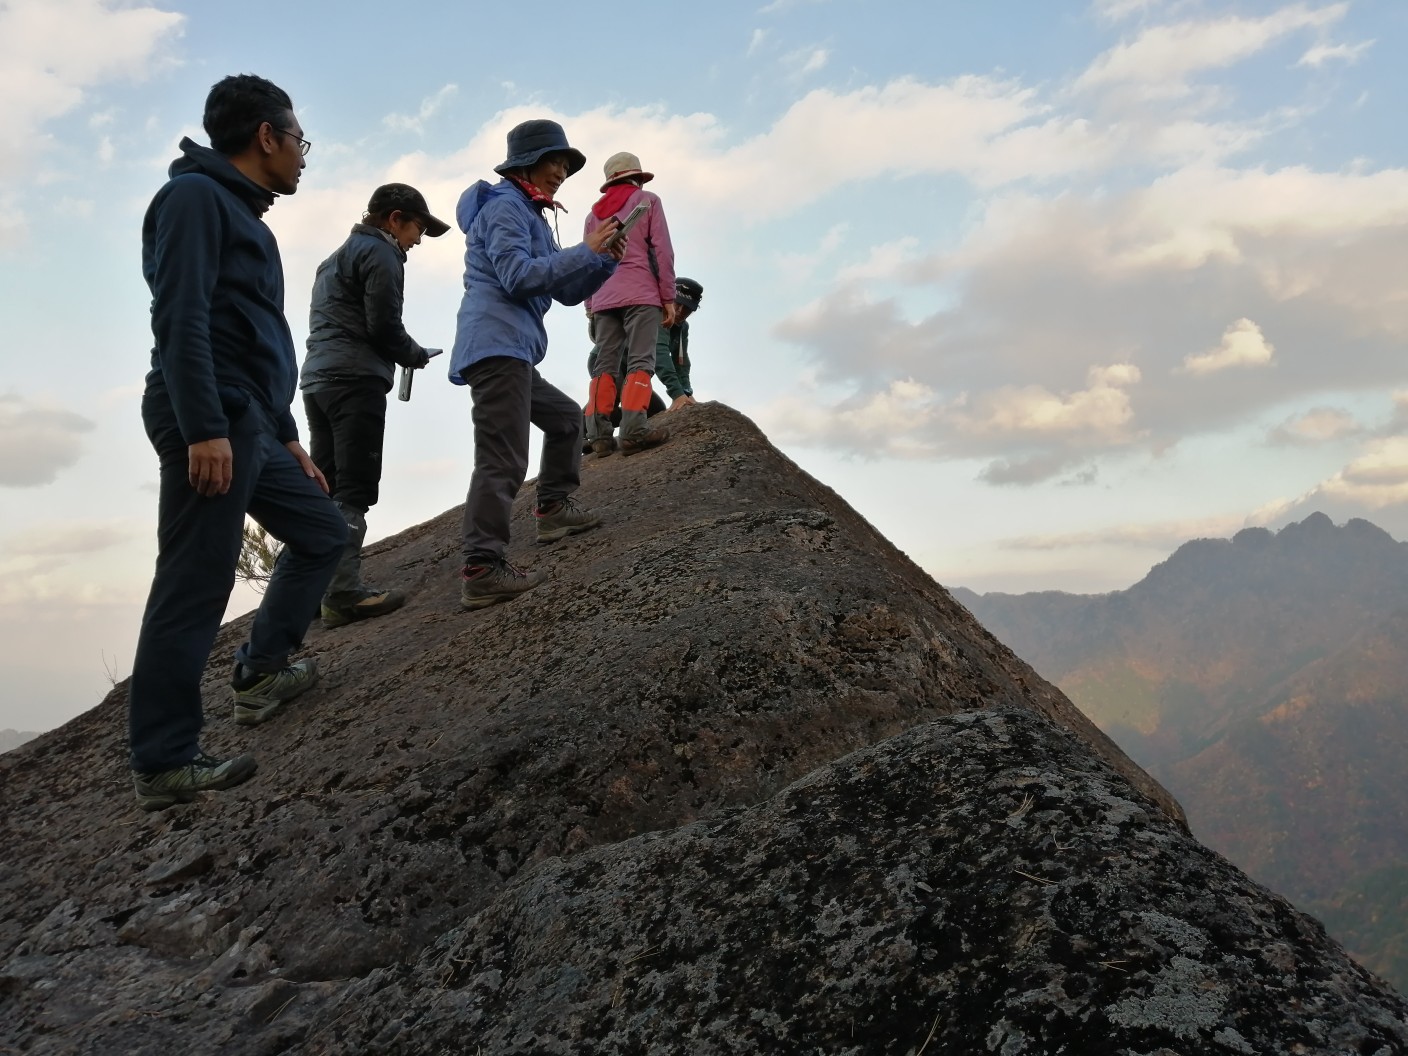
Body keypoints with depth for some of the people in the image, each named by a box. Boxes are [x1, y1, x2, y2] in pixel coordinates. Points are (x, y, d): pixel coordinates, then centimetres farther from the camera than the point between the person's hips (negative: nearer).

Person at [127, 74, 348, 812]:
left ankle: (261, 673, 24)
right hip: (211, 425, -10)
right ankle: (163, 766, -1)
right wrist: (204, 427, -25)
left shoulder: (242, 215, 23)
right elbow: (180, 319, -17)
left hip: (249, 426, 10)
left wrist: (287, 437, 25)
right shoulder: (195, 196, -5)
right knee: (193, 588, -8)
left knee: (323, 532, 16)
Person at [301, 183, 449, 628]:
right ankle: (344, 592, -16)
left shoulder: (336, 257, 27)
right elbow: (383, 326, -11)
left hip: (317, 378, 9)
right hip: (356, 381, -9)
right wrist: (417, 356, 7)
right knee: (353, 490, -12)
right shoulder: (381, 253, -3)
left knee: (323, 489, 7)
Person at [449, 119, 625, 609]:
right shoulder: (504, 206, -2)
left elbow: (568, 292, 24)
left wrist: (606, 259, 9)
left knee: (566, 418, 24)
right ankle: (482, 569, -19)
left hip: (512, 353, 10)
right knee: (502, 461, -16)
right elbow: (518, 276, -17)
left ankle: (553, 507, 27)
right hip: (496, 345, -10)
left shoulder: (530, 213, 27)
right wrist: (586, 250, -13)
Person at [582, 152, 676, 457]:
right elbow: (662, 250, 0)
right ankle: (634, 430, -22)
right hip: (640, 293, -4)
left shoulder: (595, 212, 21)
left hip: (603, 299, 4)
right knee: (640, 362, -10)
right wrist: (668, 296, 1)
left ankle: (600, 435, -9)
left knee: (604, 365, 1)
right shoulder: (648, 200, 9)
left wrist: (590, 307, 18)